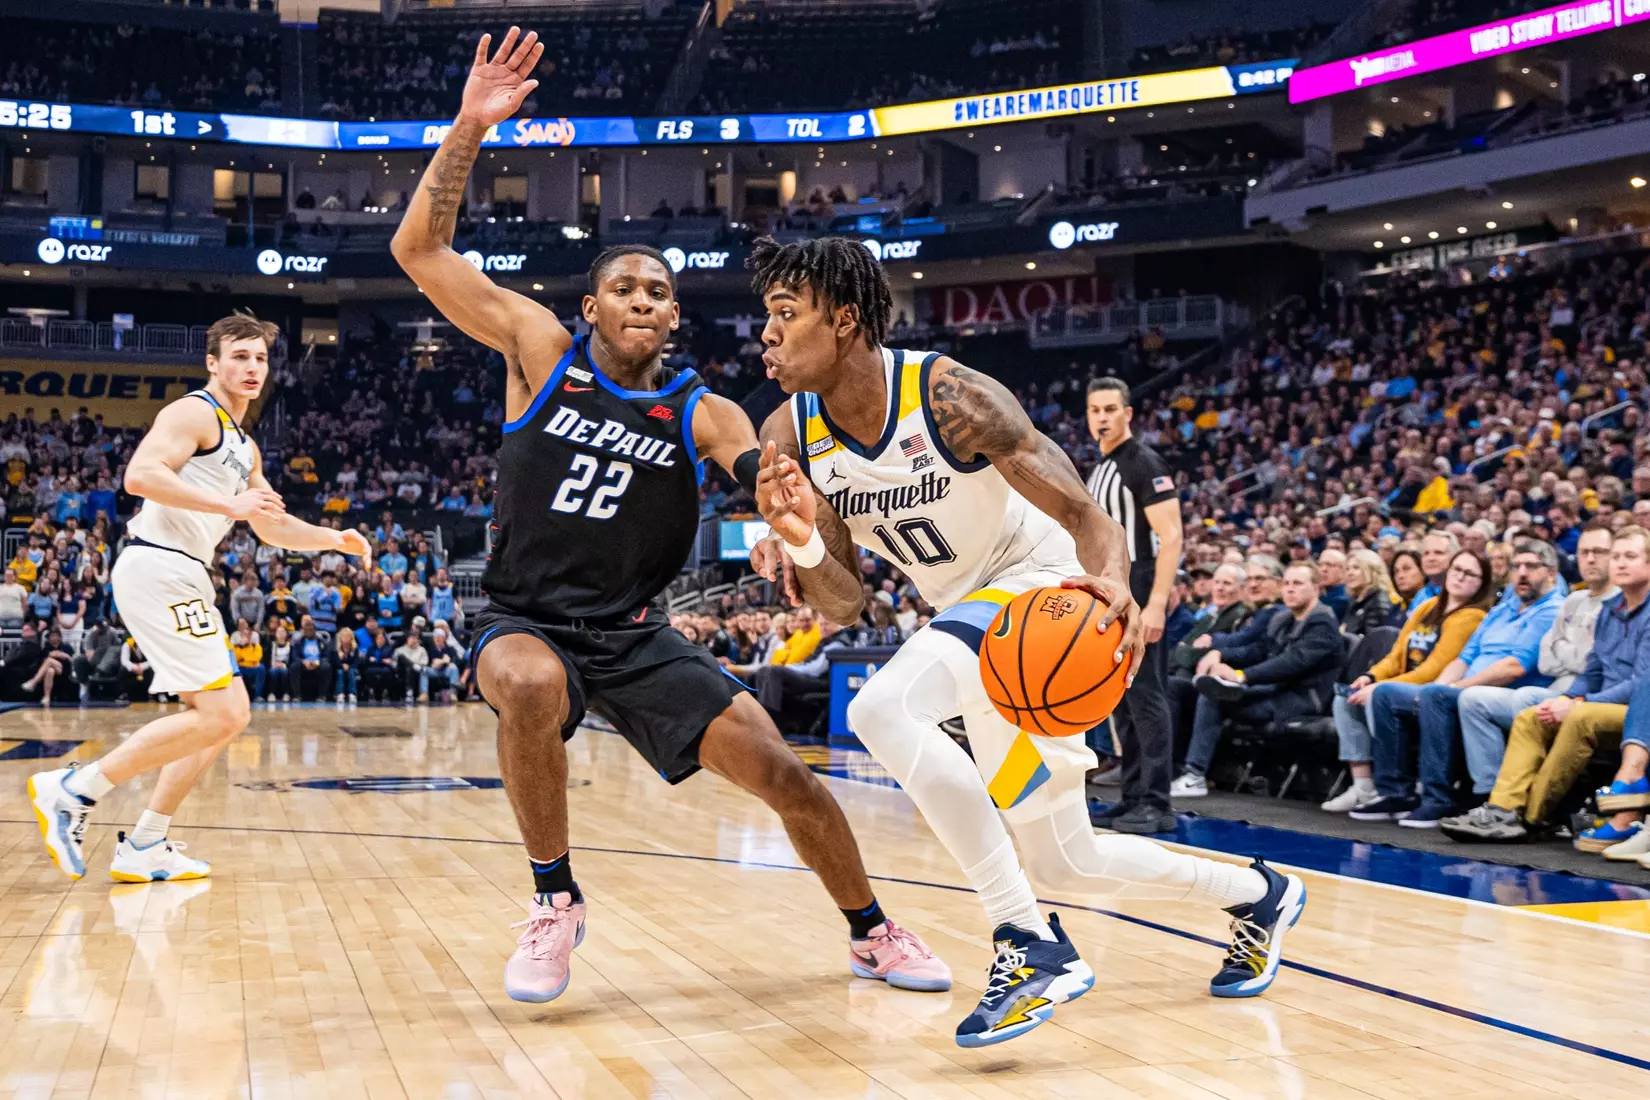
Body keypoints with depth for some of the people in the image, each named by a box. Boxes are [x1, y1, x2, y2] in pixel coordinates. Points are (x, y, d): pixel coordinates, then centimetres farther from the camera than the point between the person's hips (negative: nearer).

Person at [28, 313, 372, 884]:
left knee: (229, 714, 10)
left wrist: (332, 538, 20)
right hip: (158, 568, -10)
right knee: (219, 715, -15)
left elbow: (273, 527, 33)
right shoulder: (194, 412, -5)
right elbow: (140, 474, -21)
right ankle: (72, 789, -8)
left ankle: (144, 848, 12)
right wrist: (229, 504, -24)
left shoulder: (243, 445, 24)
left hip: (183, 579, 10)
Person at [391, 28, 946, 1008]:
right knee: (530, 689, -38)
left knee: (781, 769, -8)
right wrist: (469, 129, -15)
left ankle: (873, 935, 17)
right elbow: (419, 249, -6)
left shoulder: (702, 414, -1)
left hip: (637, 637, 2)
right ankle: (555, 901, -13)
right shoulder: (541, 348, -2)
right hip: (527, 620, -1)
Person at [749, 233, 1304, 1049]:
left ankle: (1032, 945, -25)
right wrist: (801, 546, -28)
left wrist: (1111, 581, -48)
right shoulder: (788, 439, -9)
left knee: (880, 708, -33)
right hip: (967, 612, 7)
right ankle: (1258, 894, 40)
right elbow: (844, 607, -6)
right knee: (1067, 864, 15)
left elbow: (1090, 519, -25)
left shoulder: (951, 397, -25)